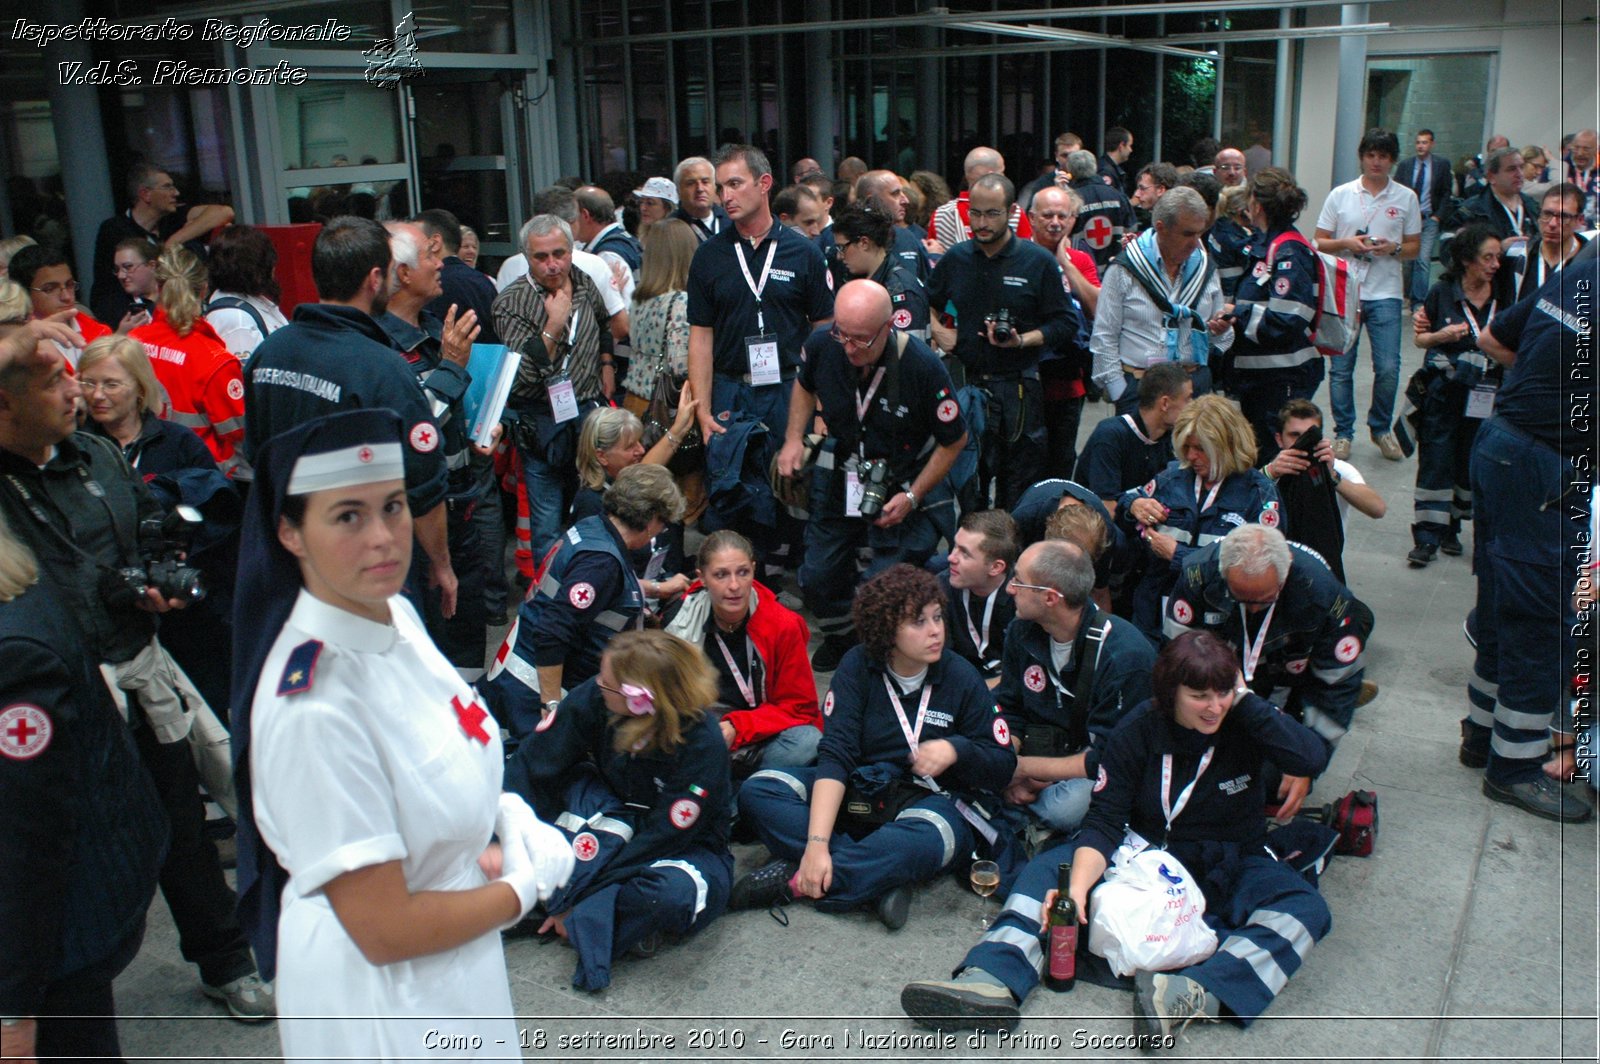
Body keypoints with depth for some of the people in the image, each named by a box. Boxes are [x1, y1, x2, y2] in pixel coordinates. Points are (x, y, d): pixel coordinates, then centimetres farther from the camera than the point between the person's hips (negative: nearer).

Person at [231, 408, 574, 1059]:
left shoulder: (397, 614, -6)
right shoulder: (313, 707, -30)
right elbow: (385, 930, -26)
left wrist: (506, 814, -6)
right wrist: (525, 887, -13)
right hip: (380, 998, -8)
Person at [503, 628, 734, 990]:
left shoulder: (701, 744, -30)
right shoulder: (593, 698, -20)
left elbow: (665, 838, -26)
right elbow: (531, 768, -20)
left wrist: (576, 897, -25)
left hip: (687, 845, -4)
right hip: (612, 821, 4)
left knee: (674, 891, -39)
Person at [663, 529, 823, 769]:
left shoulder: (784, 626, -10)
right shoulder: (680, 619, -6)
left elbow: (799, 707, -6)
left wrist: (737, 728, -20)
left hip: (761, 740, 1)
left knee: (808, 742, -31)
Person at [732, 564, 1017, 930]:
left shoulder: (961, 677, -4)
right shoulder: (858, 666, -4)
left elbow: (1003, 765, 1)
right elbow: (835, 755, -15)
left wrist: (956, 749, -22)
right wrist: (817, 842, -27)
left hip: (933, 799, -2)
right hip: (859, 794, 3)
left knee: (925, 838, -40)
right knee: (758, 790, -20)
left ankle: (796, 880, -30)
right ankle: (878, 882, -32)